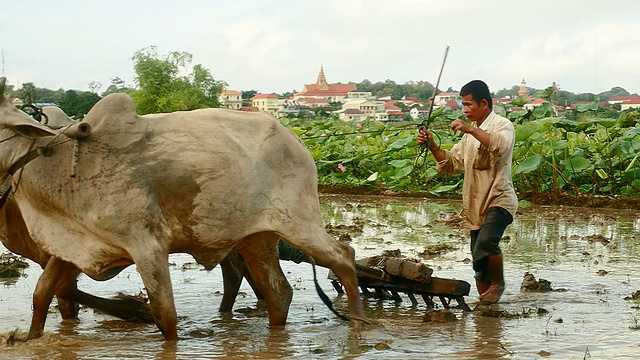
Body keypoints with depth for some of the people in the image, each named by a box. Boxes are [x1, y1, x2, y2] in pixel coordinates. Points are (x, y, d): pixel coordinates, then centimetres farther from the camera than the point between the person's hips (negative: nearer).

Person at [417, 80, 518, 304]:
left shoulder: (502, 125, -4)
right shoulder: (470, 135, 20)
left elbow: (501, 145, -28)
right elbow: (452, 163, 18)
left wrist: (470, 129, -30)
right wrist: (432, 146, 3)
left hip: (499, 200, -8)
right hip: (475, 205, 8)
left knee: (486, 241, -30)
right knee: (479, 264, 7)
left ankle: (498, 283, -10)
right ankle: (485, 301, 17)